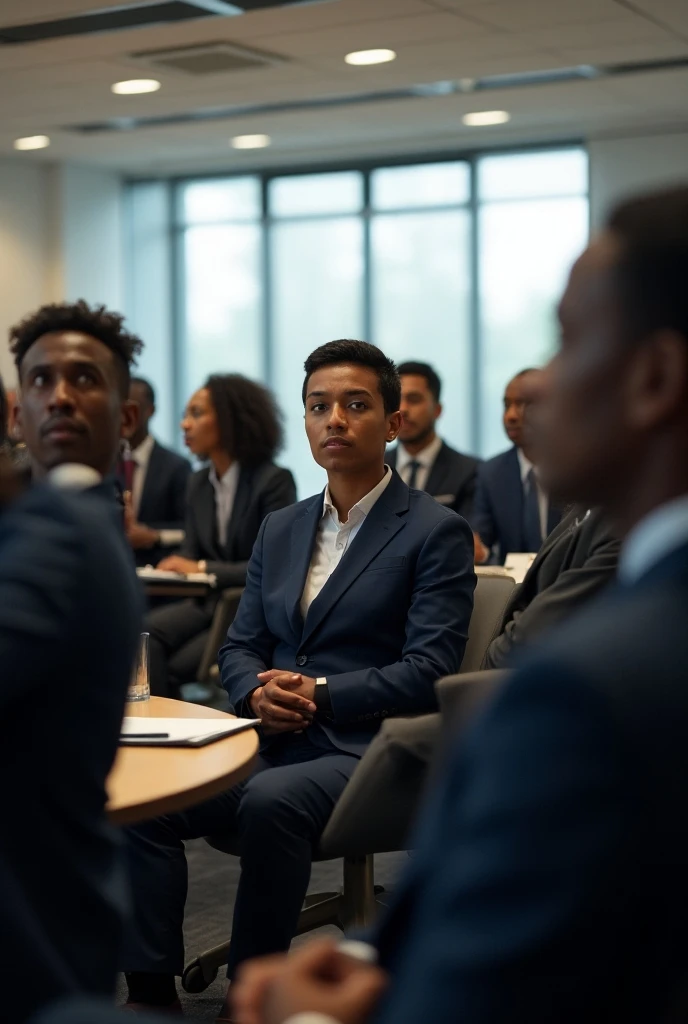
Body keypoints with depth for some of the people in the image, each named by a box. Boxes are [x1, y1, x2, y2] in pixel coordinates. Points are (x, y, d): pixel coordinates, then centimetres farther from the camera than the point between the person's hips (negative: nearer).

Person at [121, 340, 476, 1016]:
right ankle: (152, 991, -10)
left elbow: (429, 670, -9)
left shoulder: (436, 531, -1)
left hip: (366, 752, -6)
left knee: (270, 802, -35)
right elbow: (239, 647, 18)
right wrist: (257, 694, -5)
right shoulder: (280, 530, 19)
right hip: (270, 744, 6)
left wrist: (321, 696, -16)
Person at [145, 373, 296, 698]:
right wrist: (174, 566, -13)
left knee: (176, 667, -23)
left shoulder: (274, 481, -11)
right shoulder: (199, 483, 9)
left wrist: (203, 569, -21)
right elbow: (191, 551, 12)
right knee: (147, 635, -25)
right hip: (208, 600, 5)